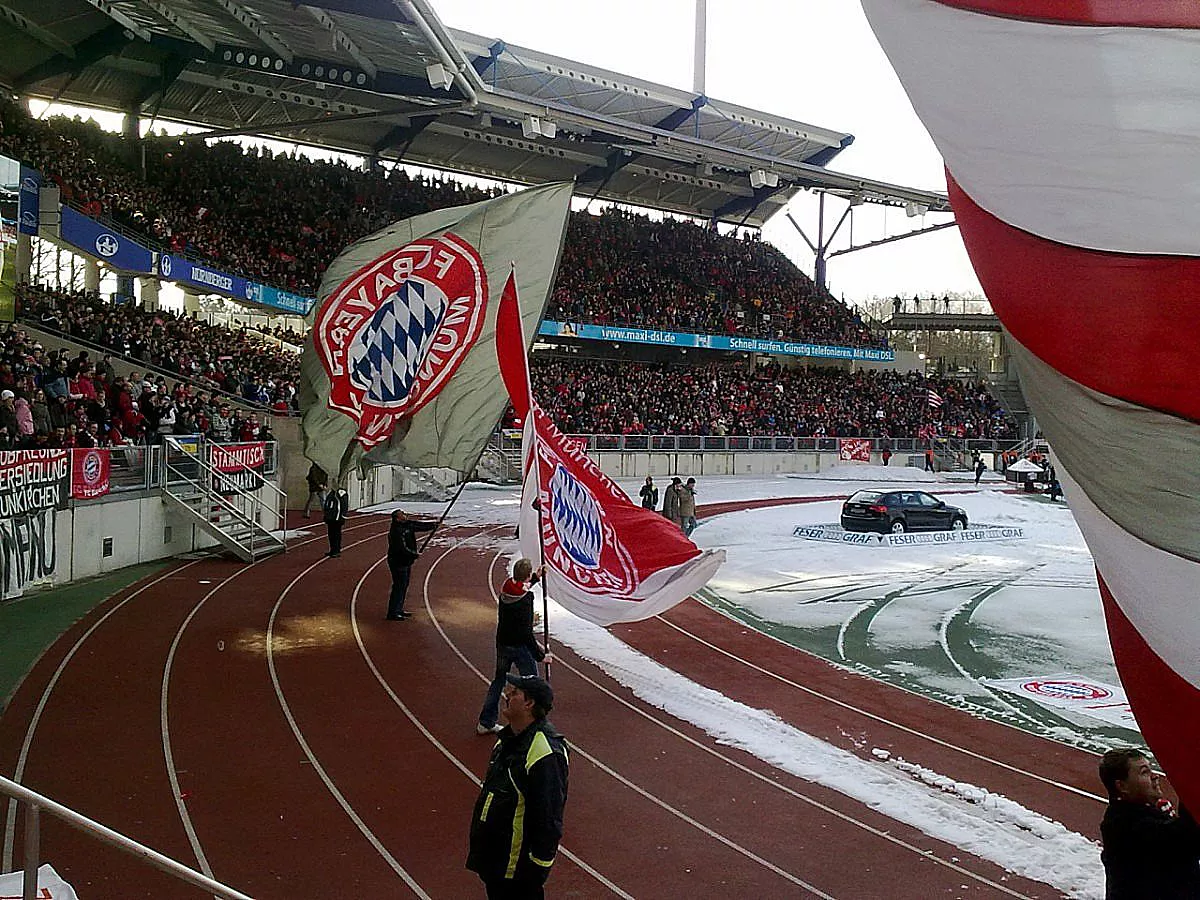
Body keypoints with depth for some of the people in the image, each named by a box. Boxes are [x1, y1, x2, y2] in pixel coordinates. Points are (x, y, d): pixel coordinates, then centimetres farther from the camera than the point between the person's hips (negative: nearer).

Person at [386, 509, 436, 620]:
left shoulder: (408, 524, 4)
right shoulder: (396, 532, -23)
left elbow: (421, 526, 11)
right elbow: (402, 549, -25)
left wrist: (433, 525, -2)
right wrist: (415, 554, -16)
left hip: (406, 562, 10)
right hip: (398, 563, -10)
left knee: (404, 586, 16)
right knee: (399, 587, -8)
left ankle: (399, 610, 27)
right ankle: (392, 613, -3)